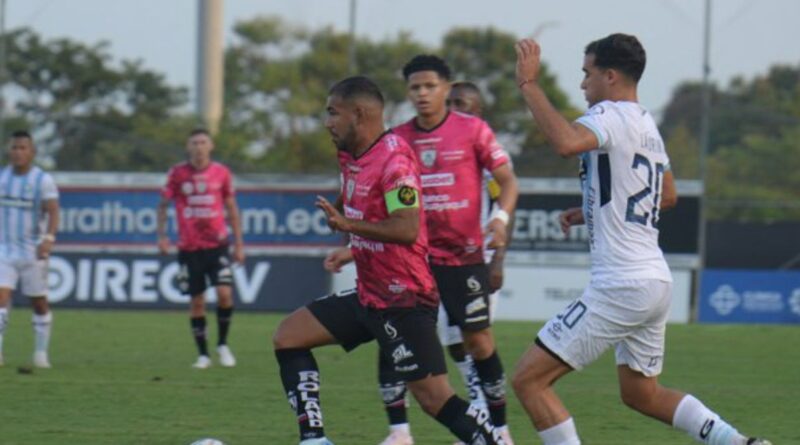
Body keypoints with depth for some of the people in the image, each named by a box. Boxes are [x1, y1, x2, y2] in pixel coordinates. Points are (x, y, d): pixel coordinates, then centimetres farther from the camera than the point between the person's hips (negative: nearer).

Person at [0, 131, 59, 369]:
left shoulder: (43, 180, -7)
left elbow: (52, 212, -17)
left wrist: (49, 238, -33)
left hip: (33, 251, -2)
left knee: (39, 302, 6)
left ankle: (41, 352, 19)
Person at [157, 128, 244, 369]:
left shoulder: (221, 173, 2)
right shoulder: (177, 173, 0)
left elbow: (231, 208, 10)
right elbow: (163, 204, 9)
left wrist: (238, 243, 9)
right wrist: (162, 235, -3)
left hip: (217, 244, 0)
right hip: (189, 248, 0)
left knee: (225, 293, -15)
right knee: (197, 301, 2)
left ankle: (222, 345, 5)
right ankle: (203, 354, 13)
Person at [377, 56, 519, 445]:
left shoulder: (472, 129, -4)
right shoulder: (397, 139, 5)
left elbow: (507, 180, -2)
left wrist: (501, 217, -20)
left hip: (464, 255, -3)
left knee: (479, 340, 0)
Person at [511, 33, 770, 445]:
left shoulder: (610, 116, -12)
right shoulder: (647, 126, 18)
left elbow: (566, 142, -35)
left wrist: (529, 84, -25)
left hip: (620, 284, -10)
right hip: (655, 279, 10)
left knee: (529, 379, -6)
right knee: (640, 393, 24)